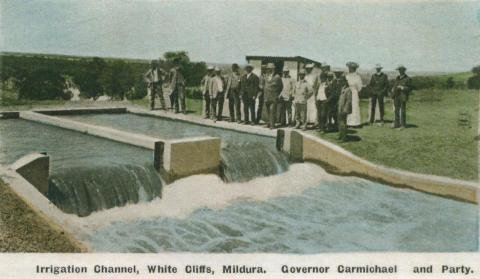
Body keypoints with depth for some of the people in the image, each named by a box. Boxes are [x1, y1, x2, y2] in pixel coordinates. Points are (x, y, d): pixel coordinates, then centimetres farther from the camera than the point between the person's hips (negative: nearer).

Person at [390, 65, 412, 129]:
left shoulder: (408, 79, -5)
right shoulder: (397, 78, 14)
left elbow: (409, 89, -8)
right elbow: (394, 86, 19)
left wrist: (402, 88, -20)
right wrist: (392, 91, 2)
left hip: (403, 97, -6)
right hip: (396, 97, 6)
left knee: (403, 111, -4)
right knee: (397, 110, 6)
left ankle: (403, 124, 1)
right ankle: (397, 124, 11)